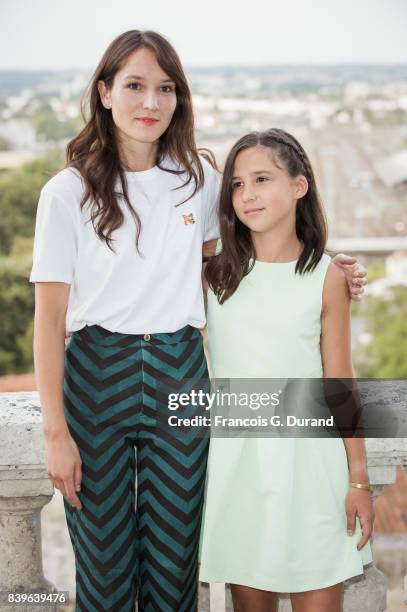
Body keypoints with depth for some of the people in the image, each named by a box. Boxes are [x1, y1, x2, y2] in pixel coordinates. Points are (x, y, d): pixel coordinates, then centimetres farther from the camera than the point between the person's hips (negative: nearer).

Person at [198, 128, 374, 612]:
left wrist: (359, 479, 2)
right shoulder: (214, 271, 3)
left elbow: (339, 382, 2)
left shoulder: (325, 277, -1)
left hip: (306, 450, -1)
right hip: (234, 451, 2)